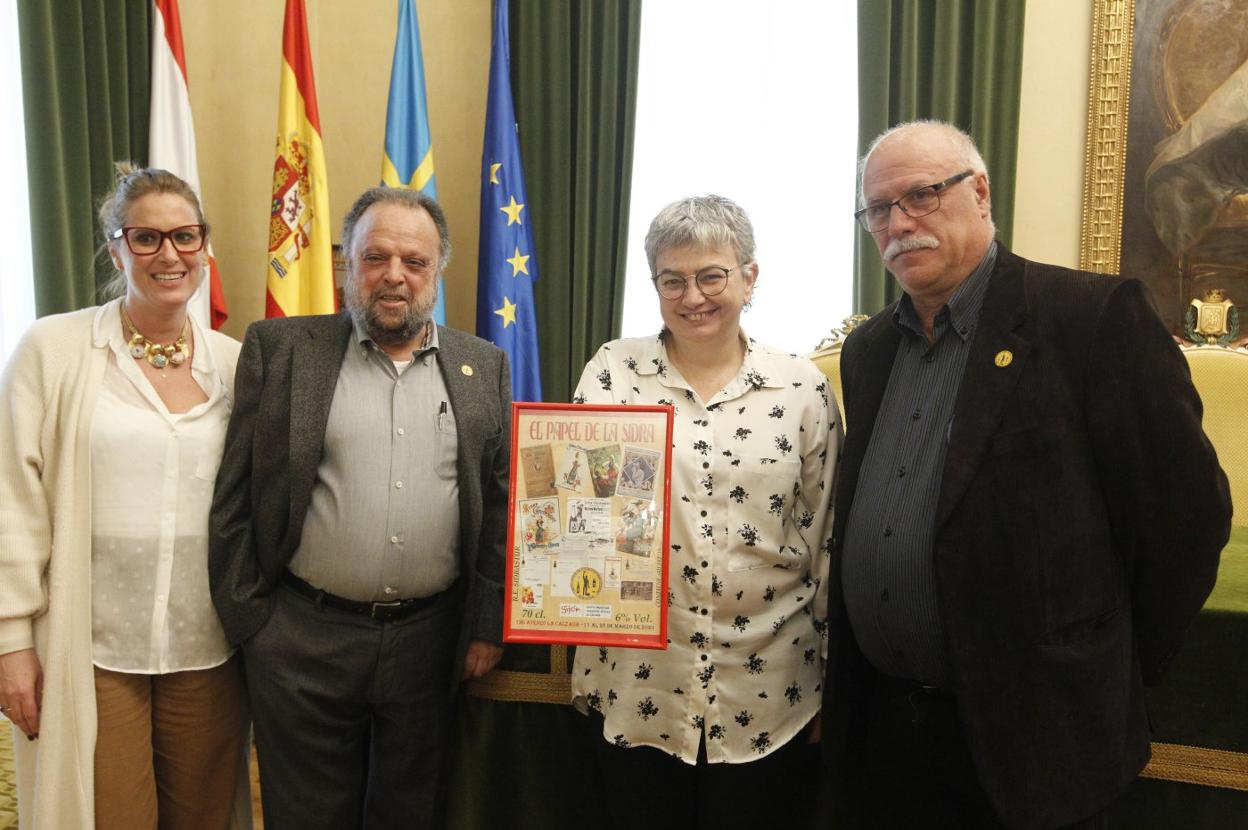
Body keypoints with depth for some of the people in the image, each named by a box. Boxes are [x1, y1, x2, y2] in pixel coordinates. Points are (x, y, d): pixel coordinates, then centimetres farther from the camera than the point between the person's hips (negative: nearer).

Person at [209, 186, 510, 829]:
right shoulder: (279, 349, 0)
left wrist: (488, 626, 1)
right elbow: (235, 497, 0)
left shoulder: (483, 367, 5)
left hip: (433, 644, 2)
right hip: (304, 638, -1)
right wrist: (248, 620, -2)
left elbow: (501, 502, 5)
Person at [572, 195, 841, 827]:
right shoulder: (613, 371, -1)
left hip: (767, 691, 0)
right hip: (638, 687, 0)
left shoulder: (802, 388, 0)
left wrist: (828, 683, 6)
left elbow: (825, 540, 4)